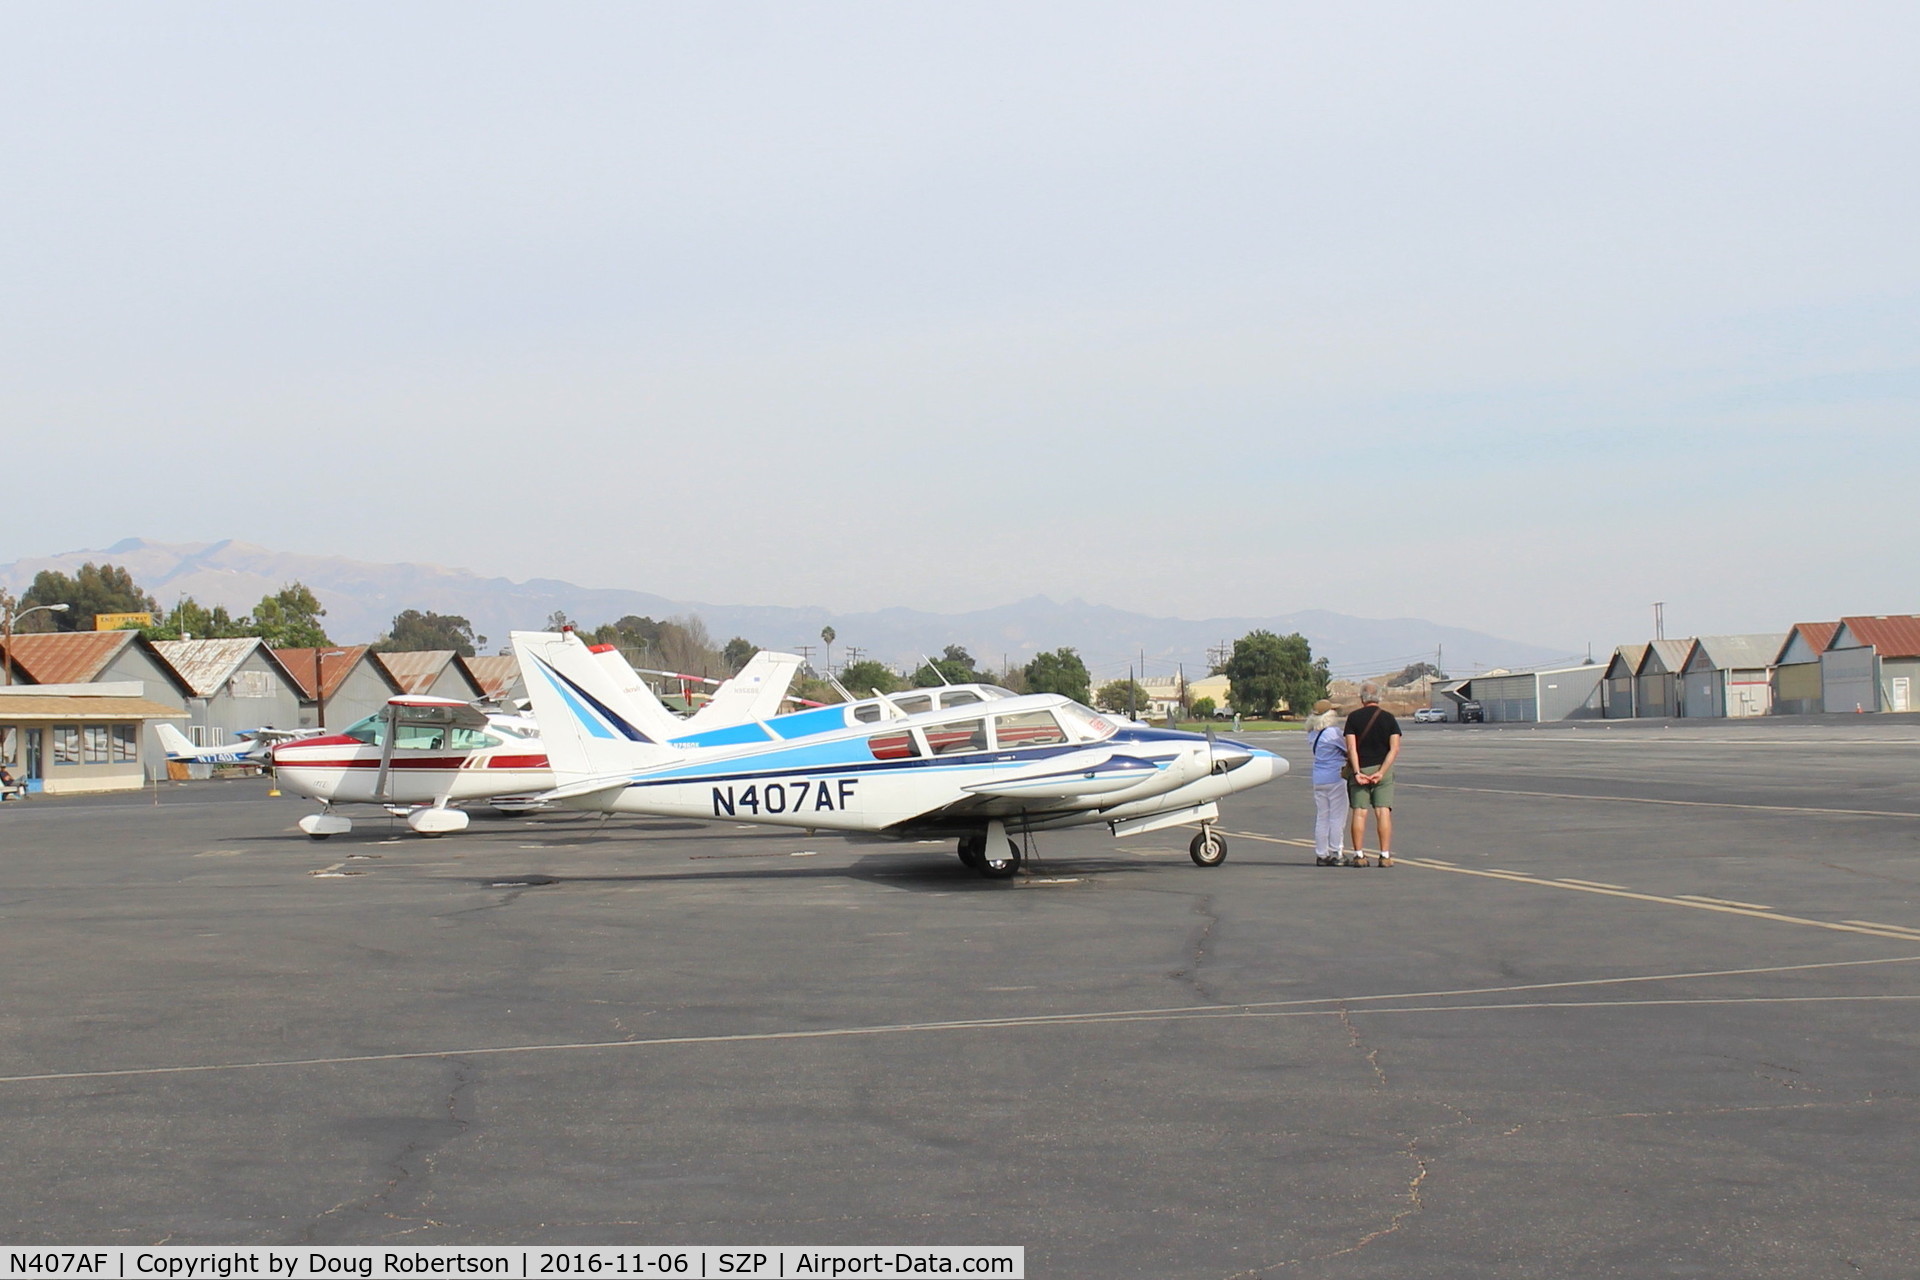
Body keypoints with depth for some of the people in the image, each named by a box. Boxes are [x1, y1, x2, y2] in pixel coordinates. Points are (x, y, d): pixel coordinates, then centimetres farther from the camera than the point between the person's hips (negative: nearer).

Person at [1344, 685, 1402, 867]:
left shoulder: (1354, 717, -1)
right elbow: (1395, 749, -8)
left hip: (1359, 770, 0)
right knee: (1383, 812, -1)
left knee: (1359, 812, 2)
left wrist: (1357, 772, -14)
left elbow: (1351, 747, -10)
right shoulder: (1388, 718, 2)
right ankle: (1385, 855, -5)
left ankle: (1359, 855, 0)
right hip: (1382, 768, 0)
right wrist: (1381, 772, -11)